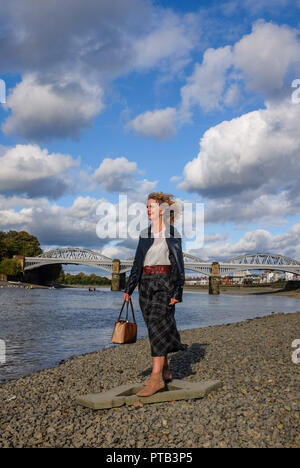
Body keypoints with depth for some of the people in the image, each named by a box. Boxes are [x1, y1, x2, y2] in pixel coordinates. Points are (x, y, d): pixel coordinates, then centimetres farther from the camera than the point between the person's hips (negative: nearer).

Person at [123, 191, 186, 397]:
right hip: (146, 283, 6)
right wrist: (129, 288, 9)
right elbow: (138, 263, 14)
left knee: (157, 325, -14)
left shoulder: (173, 233, -4)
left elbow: (178, 264, -6)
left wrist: (177, 292, -13)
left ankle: (156, 378, -13)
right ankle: (165, 372, 23)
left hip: (164, 283, -6)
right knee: (155, 328, 10)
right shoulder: (144, 234, 12)